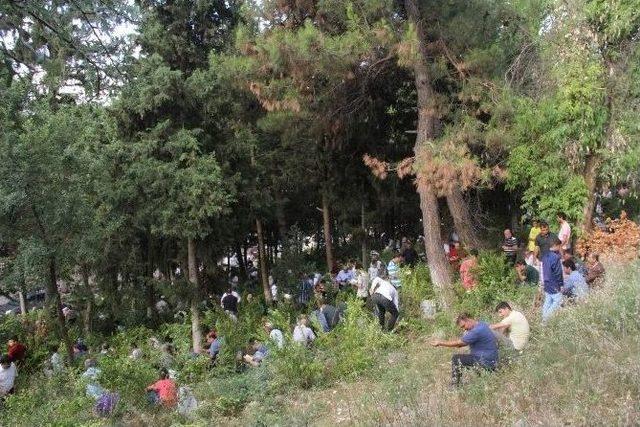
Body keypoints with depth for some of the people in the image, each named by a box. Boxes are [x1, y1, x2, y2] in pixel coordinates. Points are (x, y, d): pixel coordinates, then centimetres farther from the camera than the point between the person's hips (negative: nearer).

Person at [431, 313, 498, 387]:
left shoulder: (477, 330, -22)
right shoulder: (481, 325, 9)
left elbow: (458, 343, -17)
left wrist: (440, 343, -8)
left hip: (486, 362, -11)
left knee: (456, 359, -10)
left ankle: (454, 387, -4)